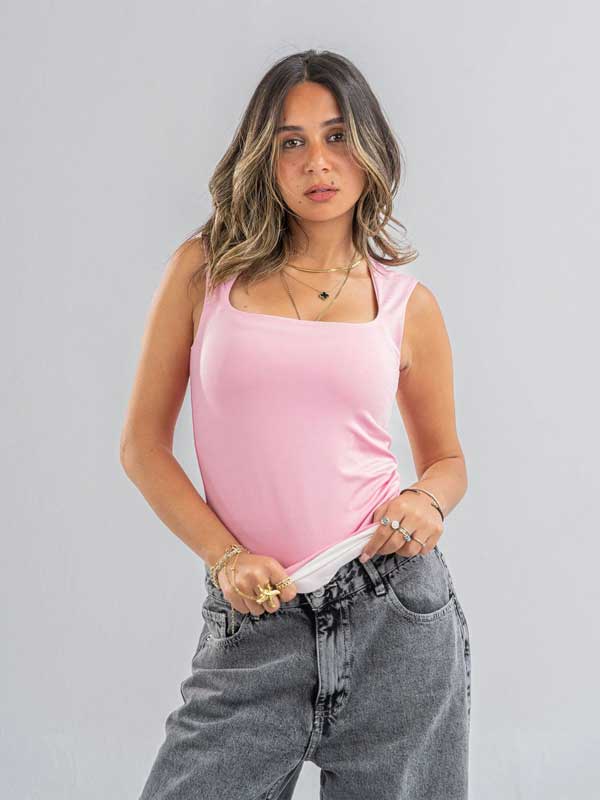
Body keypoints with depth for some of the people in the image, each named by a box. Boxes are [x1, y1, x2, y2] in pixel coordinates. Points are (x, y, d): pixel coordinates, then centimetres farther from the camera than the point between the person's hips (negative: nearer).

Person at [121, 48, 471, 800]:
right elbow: (143, 442, 3)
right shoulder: (205, 269, 3)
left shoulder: (407, 303, 5)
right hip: (254, 621, -1)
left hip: (395, 614, 1)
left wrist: (426, 502, -6)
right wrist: (224, 557, -9)